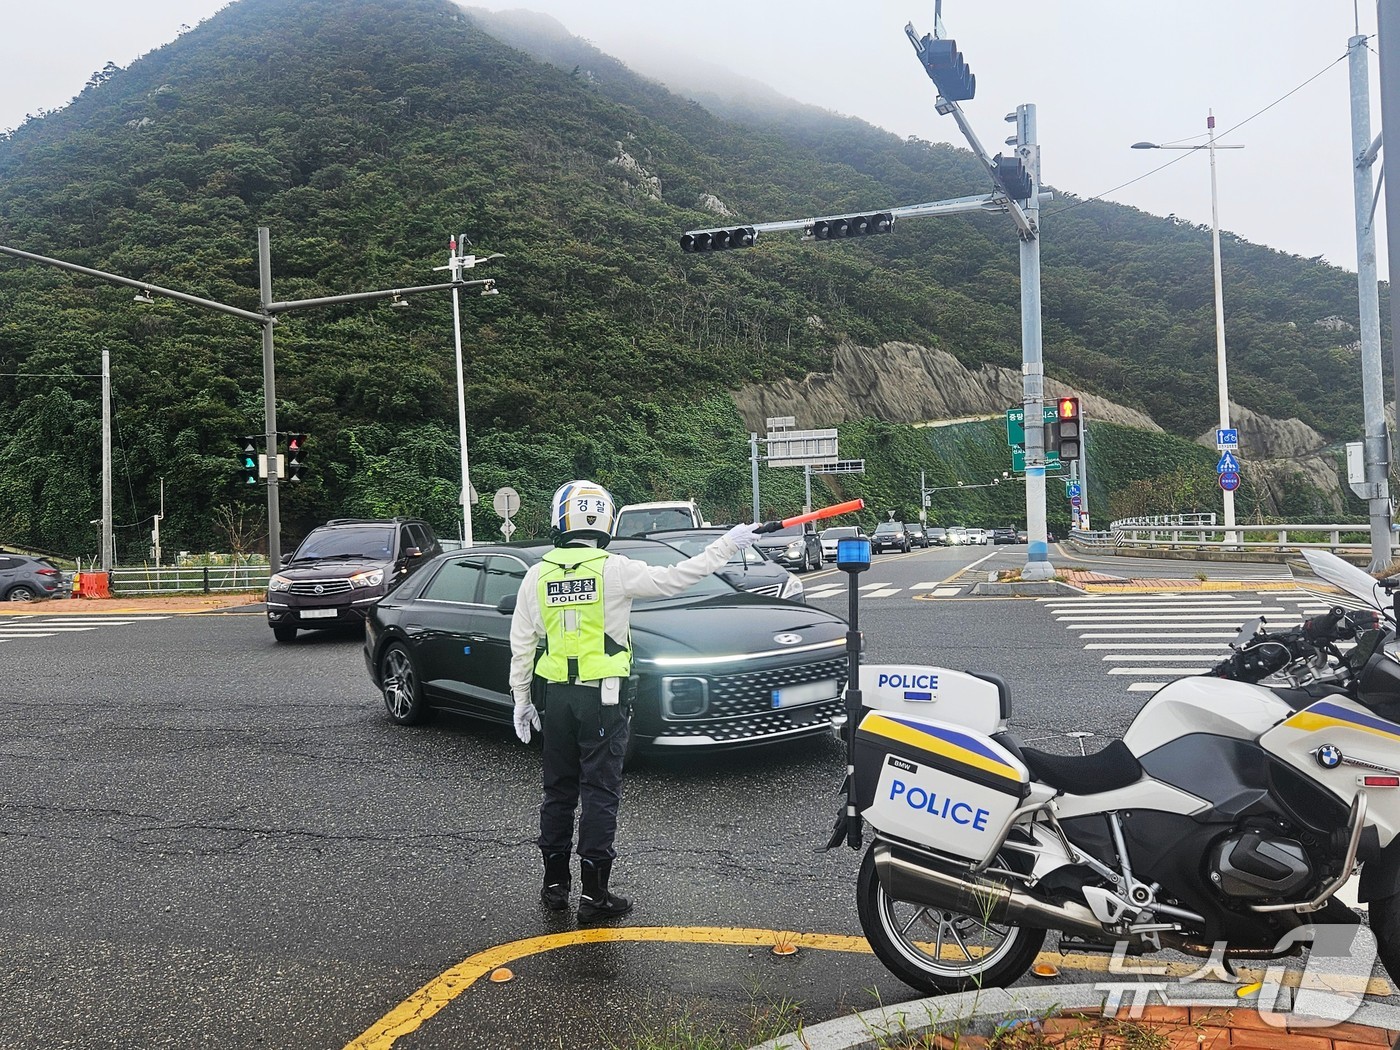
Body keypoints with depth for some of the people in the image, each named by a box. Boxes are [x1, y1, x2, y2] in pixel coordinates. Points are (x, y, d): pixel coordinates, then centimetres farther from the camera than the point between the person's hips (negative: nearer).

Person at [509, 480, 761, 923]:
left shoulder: (538, 575, 1)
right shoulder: (614, 570, -11)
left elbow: (522, 644, 5)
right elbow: (677, 578, -10)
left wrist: (521, 698, 15)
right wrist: (728, 544, -2)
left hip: (558, 696, 4)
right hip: (604, 696, -4)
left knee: (559, 790, 15)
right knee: (599, 792, 3)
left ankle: (555, 885, 25)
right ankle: (594, 894, 7)